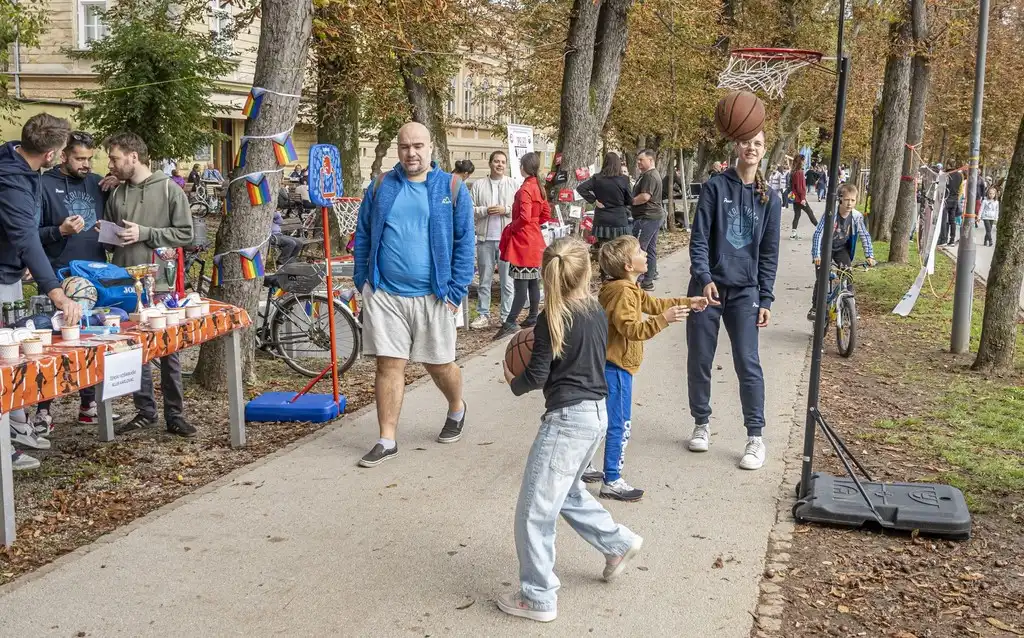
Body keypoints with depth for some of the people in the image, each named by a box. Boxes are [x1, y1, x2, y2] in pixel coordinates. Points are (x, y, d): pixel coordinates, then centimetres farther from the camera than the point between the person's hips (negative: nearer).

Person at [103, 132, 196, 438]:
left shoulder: (169, 190, -3)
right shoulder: (116, 194, 10)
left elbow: (185, 233, -7)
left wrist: (144, 234, -14)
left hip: (161, 284, -4)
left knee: (168, 351, 3)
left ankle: (174, 415, 11)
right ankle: (145, 412, 20)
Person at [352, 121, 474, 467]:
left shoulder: (452, 188, 0)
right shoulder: (381, 186, 6)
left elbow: (465, 243, -1)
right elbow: (363, 236, 12)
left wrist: (456, 291, -7)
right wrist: (362, 282, 5)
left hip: (432, 296, -1)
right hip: (384, 294, 2)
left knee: (439, 364, 10)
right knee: (388, 364, 2)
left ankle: (457, 409, 41)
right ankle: (387, 440, 10)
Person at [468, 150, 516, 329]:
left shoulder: (513, 184, 5)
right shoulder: (478, 185, 6)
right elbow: (469, 209, 1)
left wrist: (506, 210, -12)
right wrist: (485, 210, -13)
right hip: (485, 238, 1)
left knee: (507, 280, 3)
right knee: (484, 279, 9)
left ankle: (506, 316, 10)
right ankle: (483, 315, 16)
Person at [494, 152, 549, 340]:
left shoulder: (525, 189, -17)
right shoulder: (538, 187, 11)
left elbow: (524, 217, -24)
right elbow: (546, 214, 17)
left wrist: (510, 229, -9)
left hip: (523, 241, -9)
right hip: (534, 240, 9)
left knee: (521, 285, -10)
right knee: (533, 282, 14)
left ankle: (510, 323, -10)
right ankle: (533, 318, 21)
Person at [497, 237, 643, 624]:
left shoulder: (551, 320, -15)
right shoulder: (597, 313, 5)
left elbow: (537, 377, -13)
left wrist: (513, 383, 8)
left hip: (567, 418, -9)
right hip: (596, 413, 9)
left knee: (534, 511, 0)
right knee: (566, 492, 30)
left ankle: (538, 598, 7)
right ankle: (619, 543, 35)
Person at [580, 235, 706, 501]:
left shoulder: (629, 289, 12)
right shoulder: (623, 292, -20)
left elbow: (652, 304, 24)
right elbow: (632, 329, -29)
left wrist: (688, 303, 23)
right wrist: (663, 319, -37)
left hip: (608, 366, 11)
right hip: (616, 368, -11)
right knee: (620, 426, -5)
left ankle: (584, 467, 31)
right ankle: (612, 482, 1)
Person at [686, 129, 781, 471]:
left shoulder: (769, 199, 5)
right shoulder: (715, 187, -2)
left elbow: (769, 254, 6)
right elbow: (699, 239, -6)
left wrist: (766, 300, 1)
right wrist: (705, 279, -20)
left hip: (745, 291, 1)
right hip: (708, 286, -1)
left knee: (748, 364, -4)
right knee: (699, 361, 6)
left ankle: (755, 437, 4)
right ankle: (702, 423, 25)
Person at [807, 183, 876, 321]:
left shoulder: (857, 216, -15)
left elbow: (865, 236, -7)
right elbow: (818, 233, -28)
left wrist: (869, 255, -14)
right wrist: (817, 255, -37)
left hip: (842, 249, 3)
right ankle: (815, 308, 6)